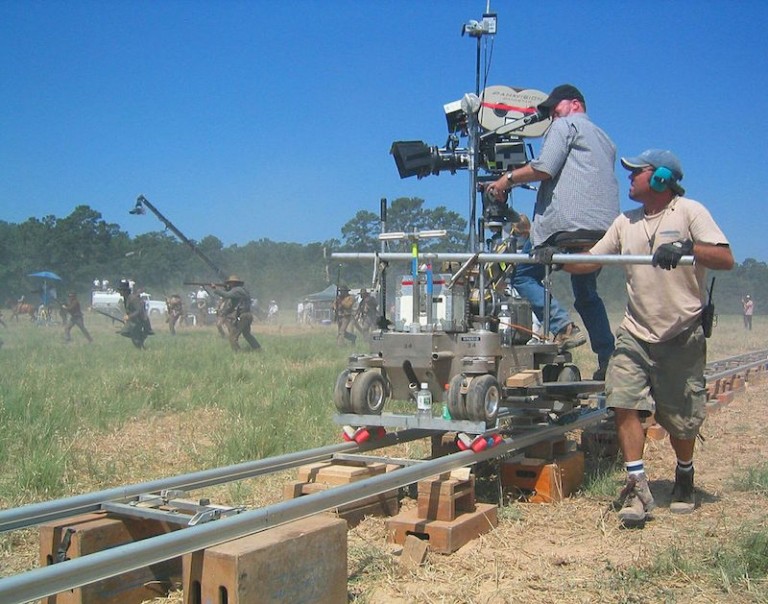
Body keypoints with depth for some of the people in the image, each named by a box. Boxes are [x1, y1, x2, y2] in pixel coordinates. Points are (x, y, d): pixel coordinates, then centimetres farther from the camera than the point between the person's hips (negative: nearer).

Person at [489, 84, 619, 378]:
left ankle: (559, 327, -13)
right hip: (606, 227, 9)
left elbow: (544, 168, -9)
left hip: (569, 223, -8)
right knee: (587, 292, 15)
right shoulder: (604, 139, 31)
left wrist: (508, 178, 4)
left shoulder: (566, 125, 5)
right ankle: (608, 360, 8)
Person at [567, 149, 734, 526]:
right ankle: (638, 488, -4)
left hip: (683, 336, -4)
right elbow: (590, 261, 11)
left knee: (681, 420, 7)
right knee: (624, 404, -12)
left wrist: (687, 247, -32)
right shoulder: (626, 223, 11)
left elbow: (726, 260, -16)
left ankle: (684, 479, 33)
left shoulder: (689, 212, -4)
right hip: (635, 335, 4)